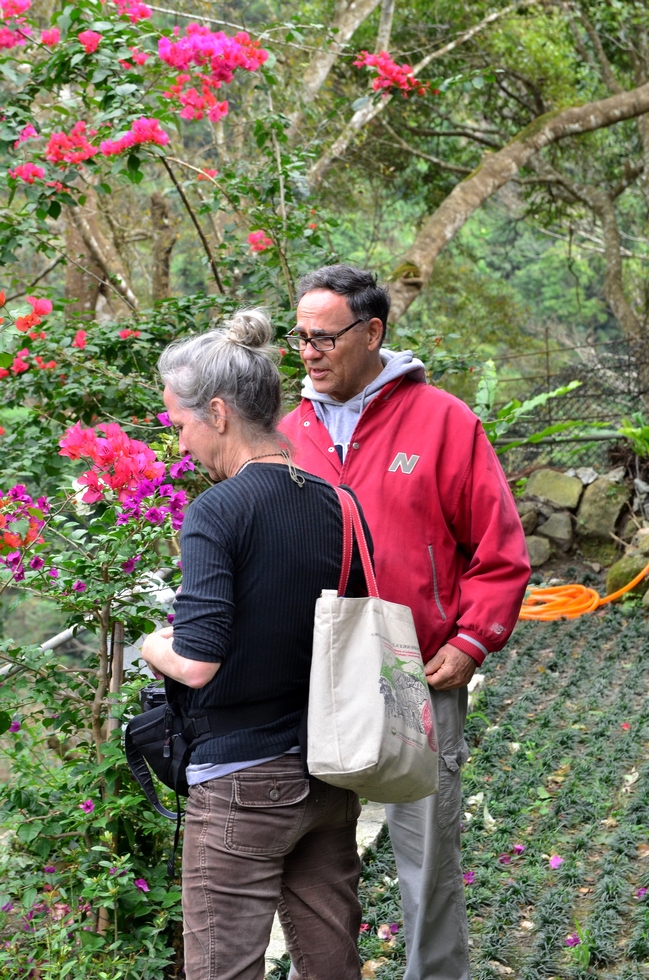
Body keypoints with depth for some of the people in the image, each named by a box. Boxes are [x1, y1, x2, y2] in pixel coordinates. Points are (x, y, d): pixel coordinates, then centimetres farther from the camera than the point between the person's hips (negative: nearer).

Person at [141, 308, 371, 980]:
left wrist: (153, 647, -2)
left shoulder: (217, 511, -16)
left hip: (241, 782, -7)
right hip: (330, 775, 7)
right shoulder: (336, 504, 3)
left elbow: (197, 665, -22)